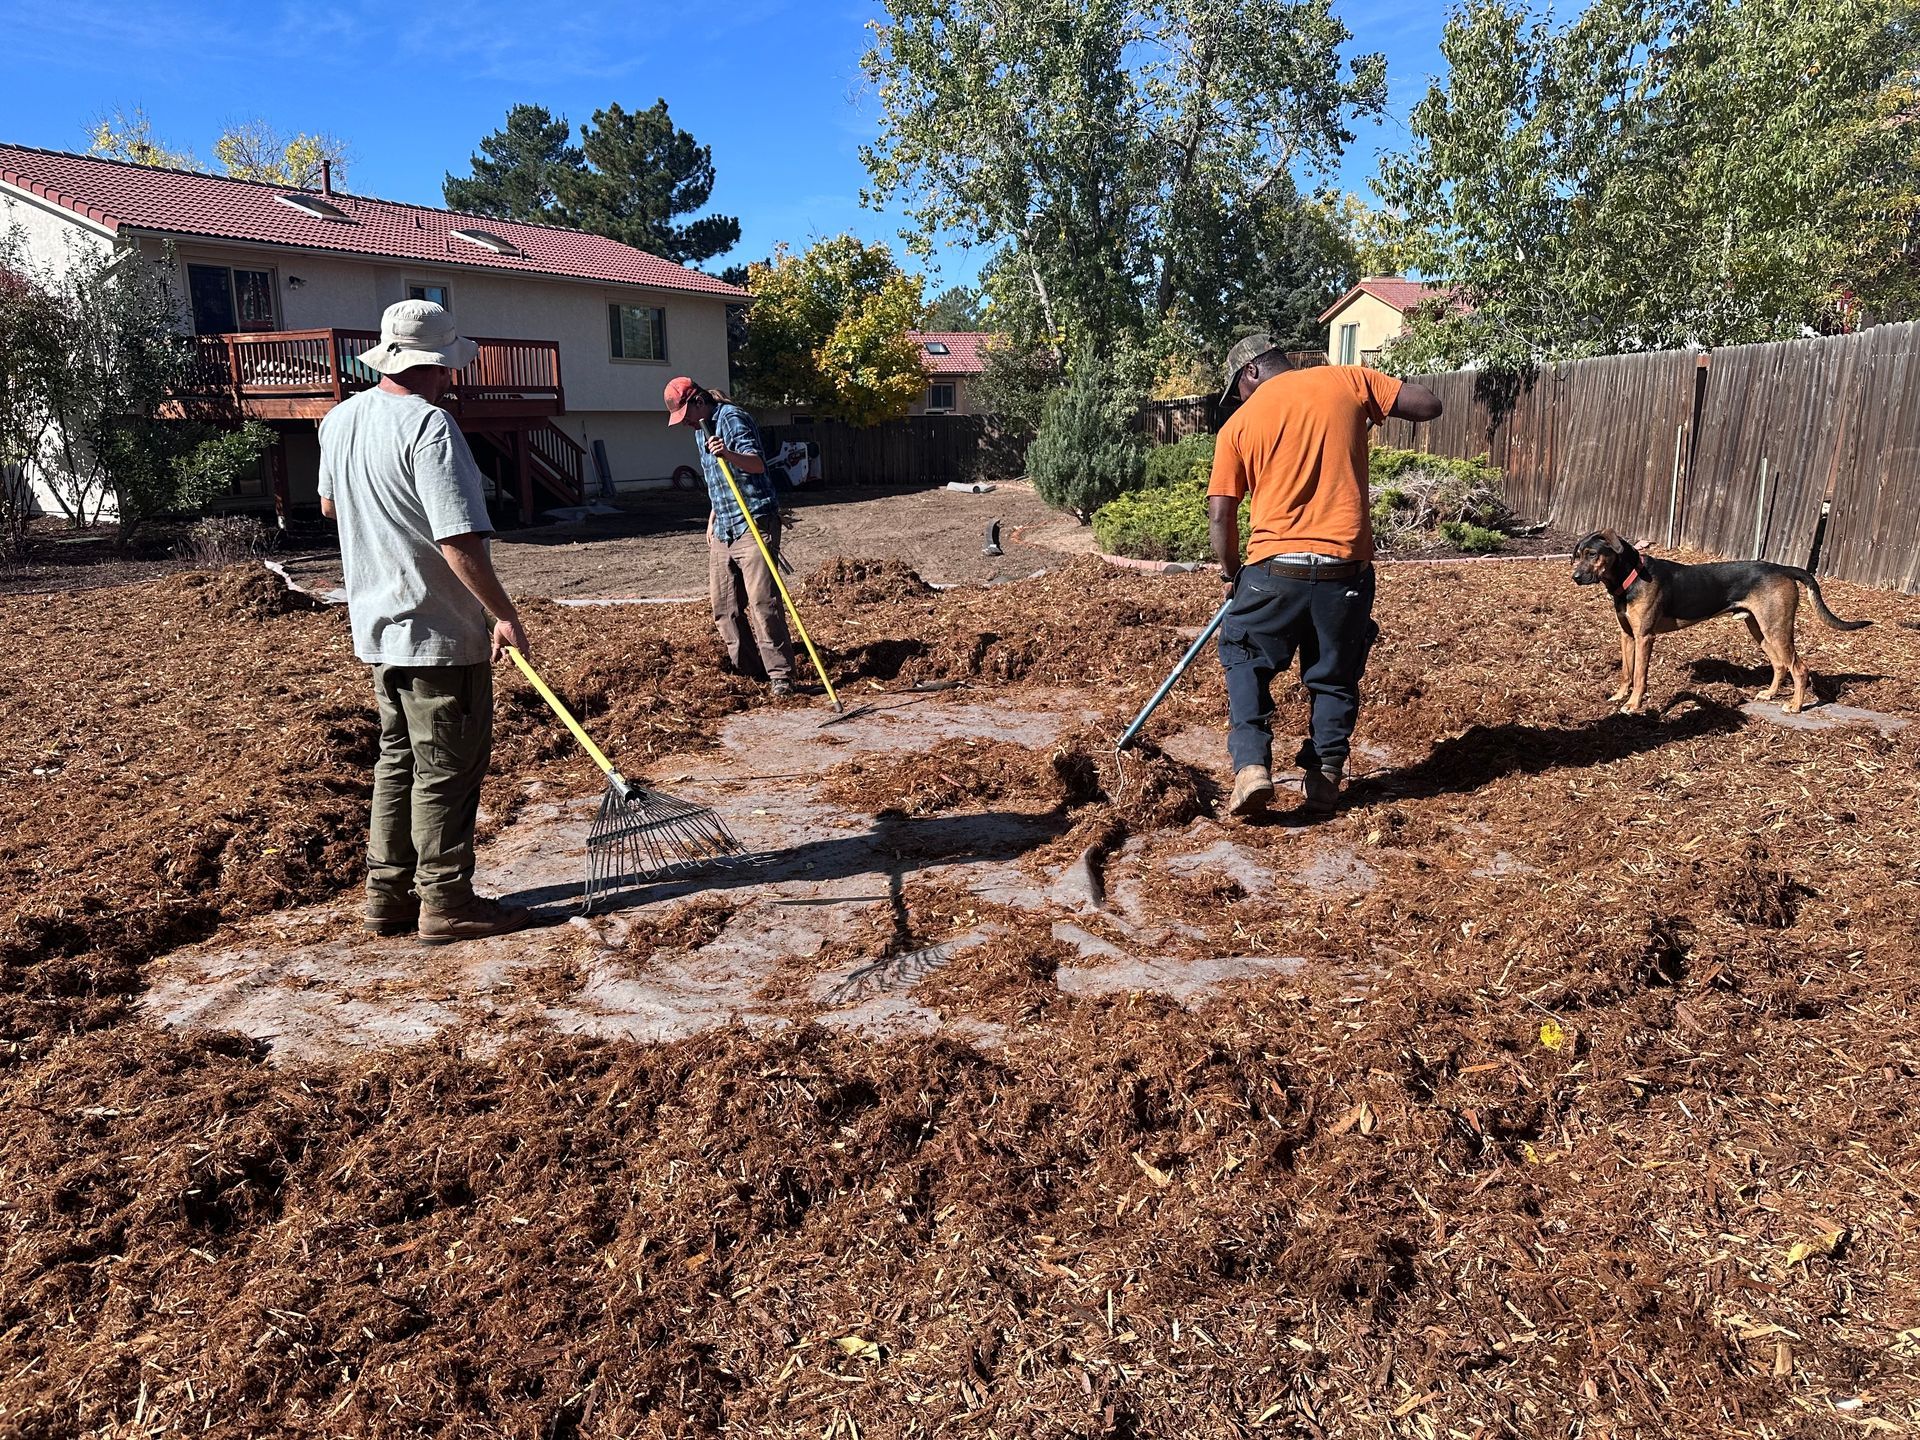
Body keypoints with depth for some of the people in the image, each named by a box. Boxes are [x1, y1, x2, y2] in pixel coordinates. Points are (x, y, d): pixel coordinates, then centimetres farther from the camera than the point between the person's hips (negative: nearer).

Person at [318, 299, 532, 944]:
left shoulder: (340, 419, 8)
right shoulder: (428, 425, -20)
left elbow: (329, 503, 26)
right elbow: (460, 543, -27)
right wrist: (505, 614, -20)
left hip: (379, 625, 9)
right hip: (440, 632, -9)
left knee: (398, 759, 18)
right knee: (448, 769, 2)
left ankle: (389, 896, 26)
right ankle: (446, 903, 11)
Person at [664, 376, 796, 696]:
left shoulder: (732, 418, -9)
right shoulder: (704, 429, 19)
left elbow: (757, 463, -24)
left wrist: (730, 455, -42)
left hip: (753, 525, -9)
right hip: (722, 531, 10)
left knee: (763, 602, -14)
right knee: (724, 610, 7)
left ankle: (781, 676, -11)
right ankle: (748, 671, 15)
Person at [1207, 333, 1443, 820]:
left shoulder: (1240, 422, 4)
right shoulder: (1346, 381, 5)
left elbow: (1220, 514, 1)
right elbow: (1428, 404, 7)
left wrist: (1231, 575, 14)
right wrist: (1370, 408, 23)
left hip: (1274, 566, -1)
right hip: (1345, 567, 1)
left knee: (1245, 661, 17)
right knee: (1336, 677, 18)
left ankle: (1251, 765, 1)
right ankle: (1325, 777, 16)